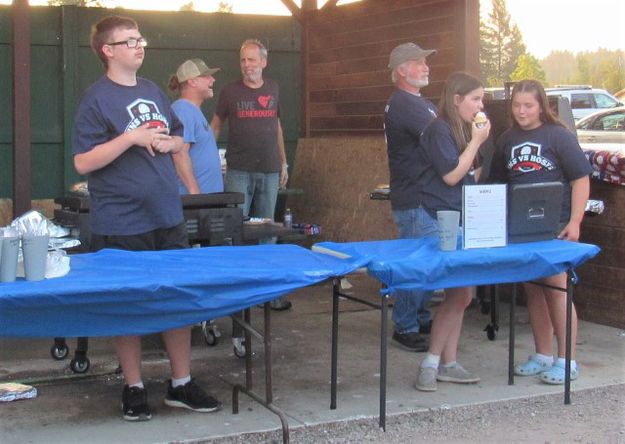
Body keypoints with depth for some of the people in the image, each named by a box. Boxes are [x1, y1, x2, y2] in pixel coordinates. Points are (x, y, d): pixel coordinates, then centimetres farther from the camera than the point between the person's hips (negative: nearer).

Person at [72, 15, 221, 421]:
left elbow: (179, 139, 21)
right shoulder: (96, 99, -9)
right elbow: (83, 162, -14)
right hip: (121, 227, -6)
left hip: (168, 219, 6)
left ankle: (182, 384, 23)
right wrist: (131, 137, -21)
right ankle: (134, 388, 21)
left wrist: (167, 143, -2)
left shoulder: (154, 92, 11)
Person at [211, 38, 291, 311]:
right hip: (239, 172, -3)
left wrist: (283, 163, 17)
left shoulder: (273, 90, 10)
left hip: (270, 171, 3)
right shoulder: (230, 92, 0)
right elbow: (215, 126, 8)